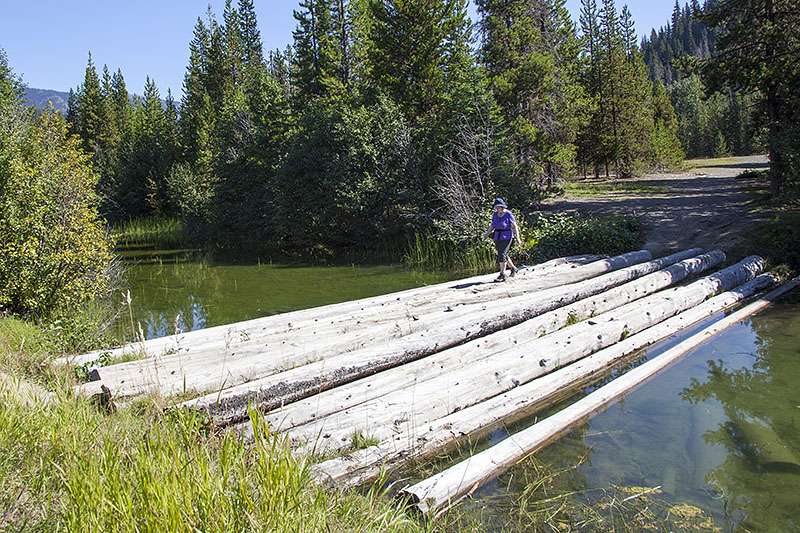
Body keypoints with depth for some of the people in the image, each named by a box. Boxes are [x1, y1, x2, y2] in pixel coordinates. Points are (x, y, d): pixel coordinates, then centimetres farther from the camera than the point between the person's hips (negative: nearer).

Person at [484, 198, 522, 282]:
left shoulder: (508, 215, -12)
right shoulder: (495, 214, 6)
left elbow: (514, 226, -9)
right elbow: (492, 225, 13)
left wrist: (517, 238, -13)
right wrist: (487, 233, -1)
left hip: (506, 237, -7)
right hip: (497, 237, 7)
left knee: (502, 254, -15)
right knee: (503, 255, 15)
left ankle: (502, 275, -12)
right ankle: (513, 268, 37)